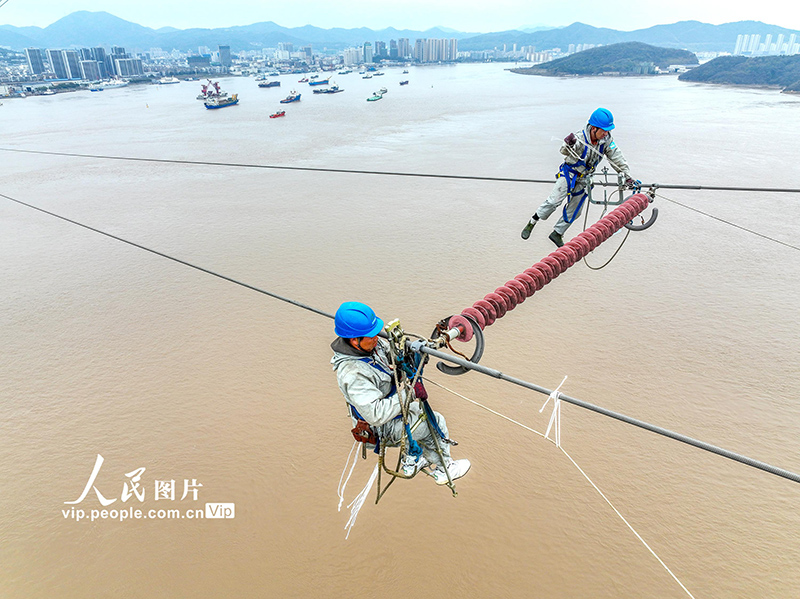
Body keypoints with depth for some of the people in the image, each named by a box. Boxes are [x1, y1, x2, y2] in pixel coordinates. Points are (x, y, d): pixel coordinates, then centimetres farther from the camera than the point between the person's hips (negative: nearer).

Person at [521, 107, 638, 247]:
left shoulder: (607, 139, -12)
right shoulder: (579, 138, -26)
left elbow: (617, 158, -5)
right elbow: (565, 151, -41)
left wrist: (628, 176, -6)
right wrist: (568, 145, -66)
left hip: (584, 179, 5)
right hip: (569, 174, -5)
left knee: (575, 211, 7)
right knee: (554, 201, -19)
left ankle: (557, 234, 22)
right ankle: (531, 223, -2)